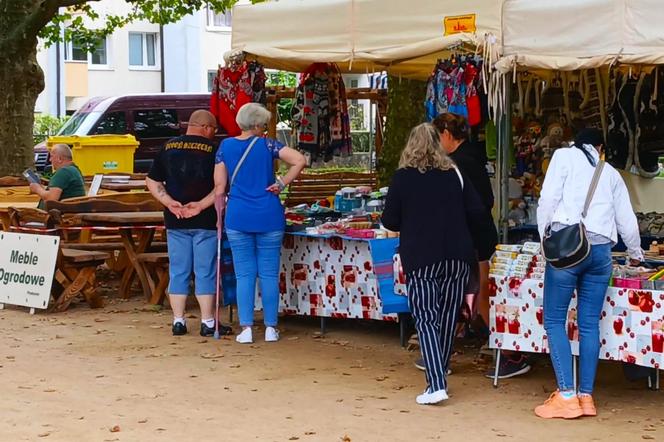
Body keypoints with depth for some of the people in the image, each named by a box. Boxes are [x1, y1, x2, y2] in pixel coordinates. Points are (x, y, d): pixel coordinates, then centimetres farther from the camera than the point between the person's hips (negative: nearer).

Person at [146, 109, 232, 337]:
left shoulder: (168, 148, 7)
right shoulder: (213, 150, -6)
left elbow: (152, 182, 6)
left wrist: (169, 203, -4)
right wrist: (202, 205, -14)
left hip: (175, 221, 4)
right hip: (205, 222, -4)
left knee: (178, 271, 9)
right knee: (205, 272, 2)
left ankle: (178, 321, 10)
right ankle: (208, 322, 4)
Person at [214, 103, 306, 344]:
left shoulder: (225, 146, 3)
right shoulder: (267, 145, -2)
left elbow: (220, 187, 3)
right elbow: (299, 160, -15)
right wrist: (282, 183, -5)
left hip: (238, 218, 1)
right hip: (269, 217, -1)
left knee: (244, 274, 6)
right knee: (269, 274, 6)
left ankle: (246, 329, 3)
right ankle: (270, 328, 9)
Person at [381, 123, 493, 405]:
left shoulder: (402, 177, -2)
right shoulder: (455, 175, 5)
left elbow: (390, 221, -1)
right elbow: (477, 215, 2)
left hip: (420, 260, -3)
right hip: (457, 258, 3)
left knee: (426, 319, -3)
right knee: (448, 317, 14)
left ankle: (436, 384, -15)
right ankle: (440, 373, 25)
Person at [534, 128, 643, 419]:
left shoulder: (565, 156, 9)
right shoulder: (610, 173, 21)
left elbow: (549, 199, -3)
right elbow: (626, 218, 25)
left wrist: (544, 237, 7)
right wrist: (635, 253, 41)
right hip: (601, 250, 4)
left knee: (554, 320, 1)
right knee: (589, 324, 8)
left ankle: (567, 396, -8)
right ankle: (586, 397, 7)